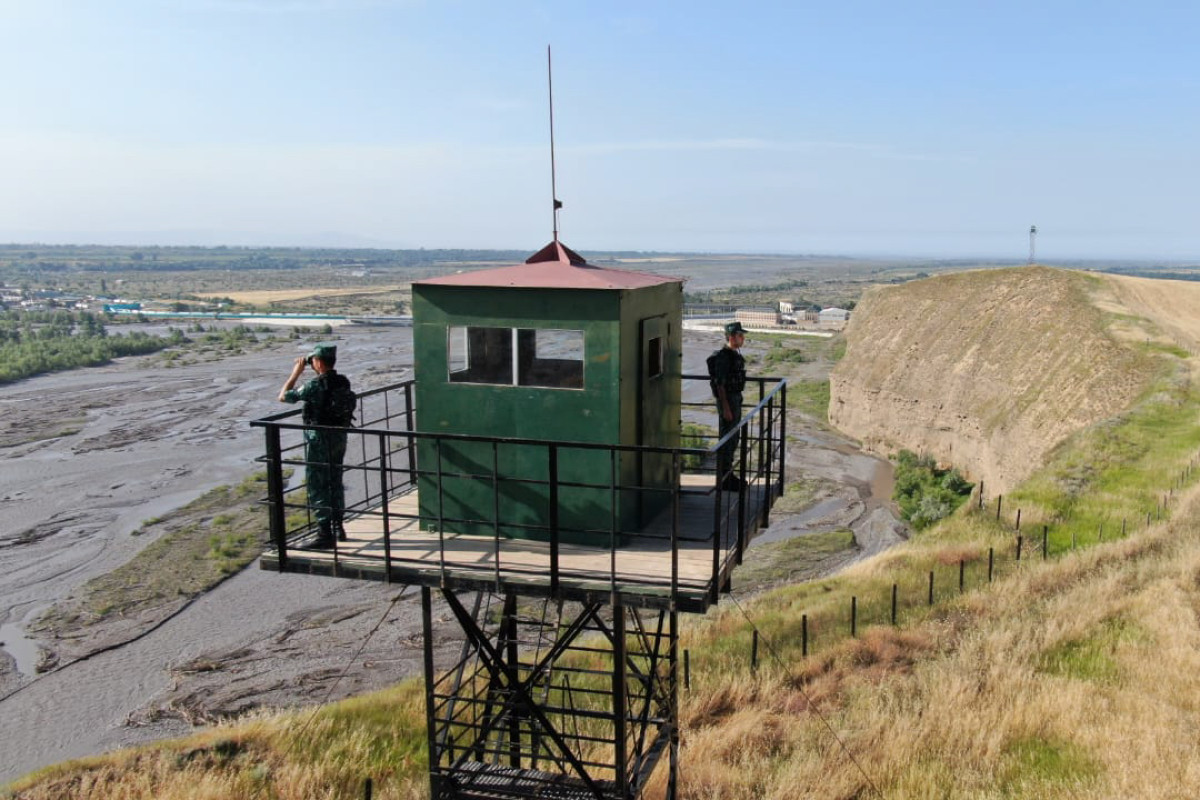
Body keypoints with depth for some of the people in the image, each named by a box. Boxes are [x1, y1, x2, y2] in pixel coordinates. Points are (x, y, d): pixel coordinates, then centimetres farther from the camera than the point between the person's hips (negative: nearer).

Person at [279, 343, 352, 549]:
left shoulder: (315, 386, -21)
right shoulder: (343, 382, 0)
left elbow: (283, 397, -11)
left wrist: (296, 373, -3)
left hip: (319, 440, -7)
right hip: (340, 437, 7)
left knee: (317, 487, 0)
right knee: (335, 482, 19)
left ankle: (325, 535, 0)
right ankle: (338, 528, 29)